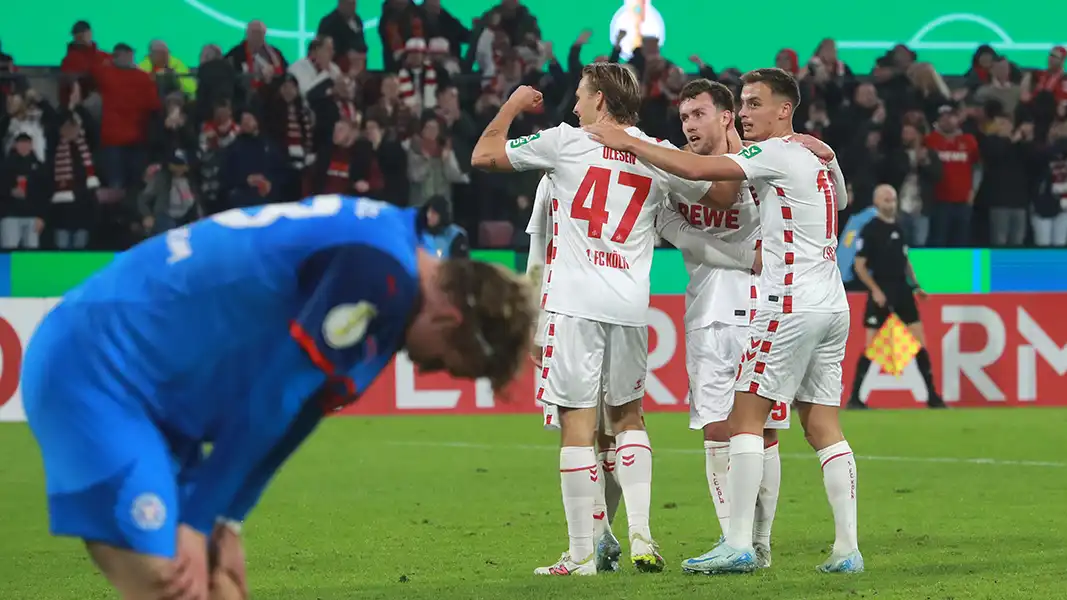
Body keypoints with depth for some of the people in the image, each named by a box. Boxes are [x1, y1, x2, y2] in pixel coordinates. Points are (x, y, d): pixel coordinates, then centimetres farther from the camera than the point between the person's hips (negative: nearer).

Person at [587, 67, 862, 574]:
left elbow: (696, 169, -17)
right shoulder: (820, 160, 16)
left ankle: (738, 545, -11)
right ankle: (847, 548, 2)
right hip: (832, 305, 9)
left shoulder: (776, 154, -9)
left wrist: (627, 143, -11)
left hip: (790, 304, -9)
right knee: (822, 425, 7)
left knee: (746, 415, -6)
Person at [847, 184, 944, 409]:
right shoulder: (870, 230, -7)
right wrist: (875, 290, -17)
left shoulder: (899, 228, 11)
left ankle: (932, 396, 7)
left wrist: (915, 285, 13)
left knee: (920, 340, 2)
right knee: (870, 346, -5)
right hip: (880, 293, -6)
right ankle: (854, 397, 3)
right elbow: (859, 265, -9)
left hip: (902, 289, 6)